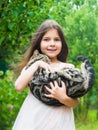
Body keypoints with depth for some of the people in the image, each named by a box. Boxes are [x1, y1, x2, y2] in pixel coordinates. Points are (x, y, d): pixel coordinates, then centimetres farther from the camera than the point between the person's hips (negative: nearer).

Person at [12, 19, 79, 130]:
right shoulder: (32, 66, 6)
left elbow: (75, 102, 0)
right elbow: (19, 86, -10)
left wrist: (63, 98, -19)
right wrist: (37, 64, -9)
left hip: (59, 121, -1)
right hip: (32, 121, 1)